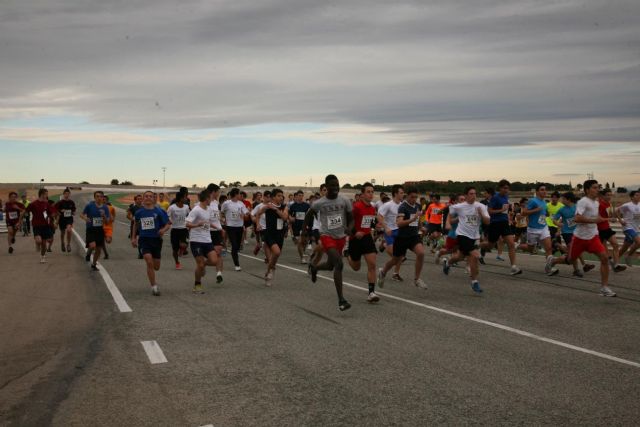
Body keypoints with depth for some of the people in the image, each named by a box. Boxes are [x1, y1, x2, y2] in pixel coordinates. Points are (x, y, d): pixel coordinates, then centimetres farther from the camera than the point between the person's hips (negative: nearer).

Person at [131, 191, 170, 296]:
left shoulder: (159, 211, -4)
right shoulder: (139, 212, 3)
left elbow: (168, 224, -2)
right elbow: (136, 225, 19)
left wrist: (163, 230, -23)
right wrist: (133, 238, 17)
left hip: (156, 239, 0)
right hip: (144, 239, 0)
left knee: (156, 267, 10)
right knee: (149, 262, -20)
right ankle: (154, 286, -9)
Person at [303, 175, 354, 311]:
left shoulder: (345, 201, -4)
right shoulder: (319, 203, -10)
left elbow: (351, 219, 3)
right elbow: (308, 216, 7)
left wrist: (349, 228, -19)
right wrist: (304, 233, 9)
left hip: (341, 237, 5)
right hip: (327, 236, -5)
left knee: (330, 266, 19)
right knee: (339, 264, -23)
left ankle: (313, 267, 55)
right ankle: (341, 300, -20)